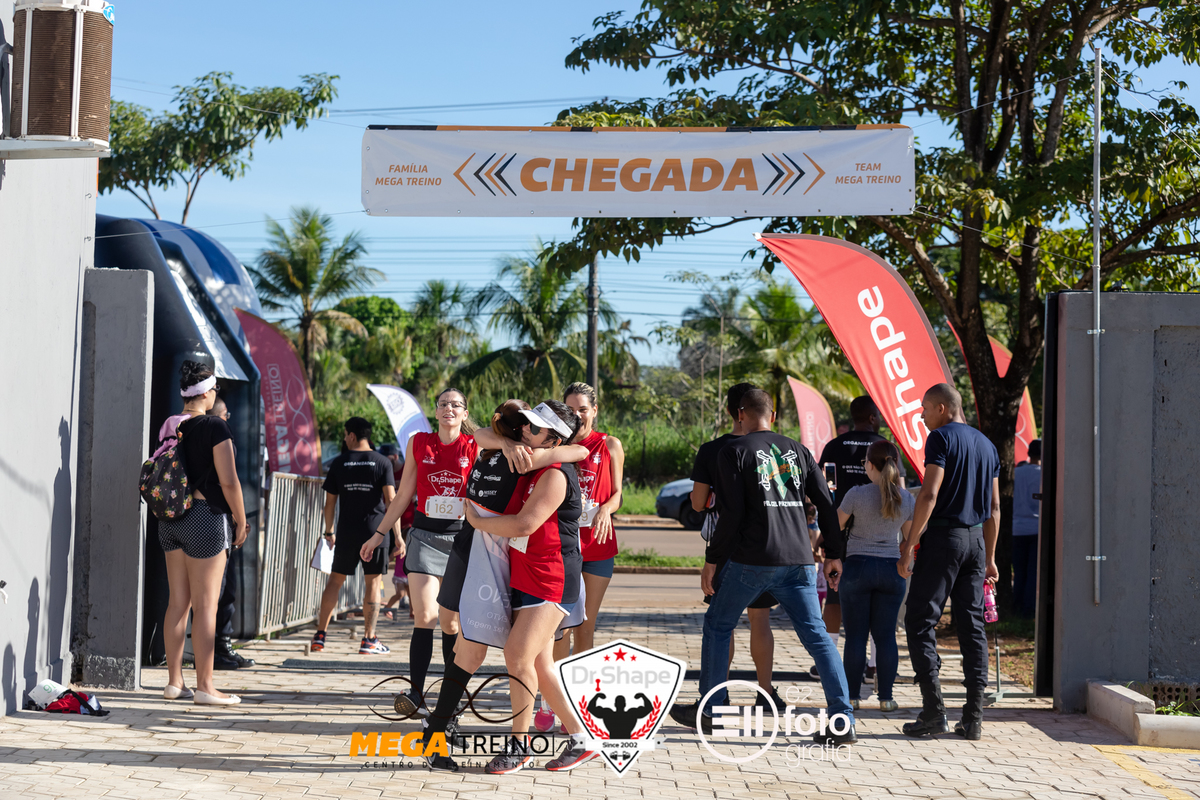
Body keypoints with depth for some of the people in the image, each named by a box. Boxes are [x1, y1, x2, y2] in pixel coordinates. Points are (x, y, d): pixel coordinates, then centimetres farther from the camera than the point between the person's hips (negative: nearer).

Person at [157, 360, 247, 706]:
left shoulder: (170, 426, 8)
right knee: (205, 604, -3)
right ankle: (205, 686, -1)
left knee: (178, 601, 11)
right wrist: (241, 521, -3)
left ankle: (174, 681, 15)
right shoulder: (215, 427, -12)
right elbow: (228, 482, -13)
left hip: (171, 518, 7)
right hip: (206, 516, -7)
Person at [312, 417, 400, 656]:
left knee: (335, 580, 10)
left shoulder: (339, 463, 4)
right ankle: (369, 640, 1)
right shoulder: (382, 463, 0)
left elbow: (330, 502, 6)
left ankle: (320, 635, 10)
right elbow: (391, 499, -7)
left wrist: (329, 531, 17)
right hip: (375, 530, -1)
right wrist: (397, 533, 1)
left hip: (346, 531, 1)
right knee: (373, 582, 3)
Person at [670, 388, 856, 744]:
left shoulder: (734, 452, 0)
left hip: (752, 560, -4)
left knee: (717, 625, 14)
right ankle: (843, 722, -6)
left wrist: (712, 560, -2)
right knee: (816, 636, 3)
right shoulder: (797, 449, 13)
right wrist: (833, 554, 15)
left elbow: (732, 513, -8)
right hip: (799, 560, 4)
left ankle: (708, 711, 19)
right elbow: (826, 502, 9)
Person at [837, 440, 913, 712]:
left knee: (856, 635, 3)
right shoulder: (906, 498, 0)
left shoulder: (857, 494, -11)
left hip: (858, 566, -3)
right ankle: (886, 697, 6)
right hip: (891, 569, 3)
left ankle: (852, 696, 6)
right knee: (885, 635, 6)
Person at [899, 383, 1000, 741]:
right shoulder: (986, 444, 16)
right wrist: (989, 557, 21)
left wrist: (908, 544, -14)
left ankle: (934, 711, -7)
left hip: (944, 537, -7)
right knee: (972, 625, 8)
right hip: (976, 540, 7)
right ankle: (973, 717, 5)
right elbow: (994, 506, 17)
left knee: (920, 621, -1)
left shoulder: (941, 437, -7)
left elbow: (929, 495, -16)